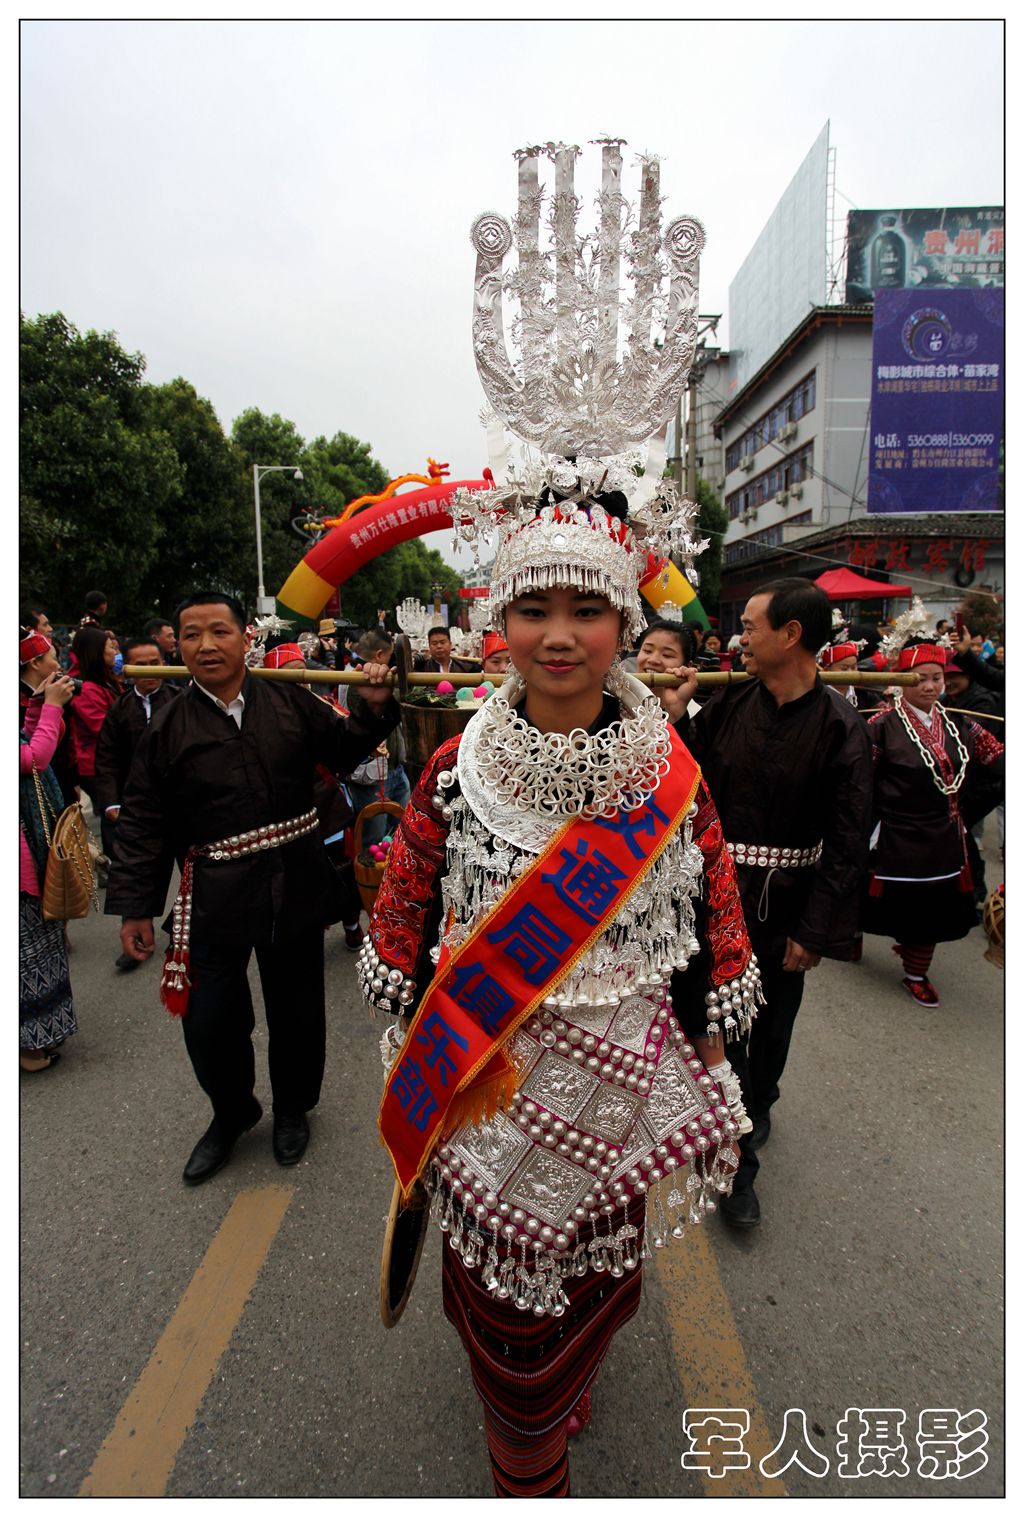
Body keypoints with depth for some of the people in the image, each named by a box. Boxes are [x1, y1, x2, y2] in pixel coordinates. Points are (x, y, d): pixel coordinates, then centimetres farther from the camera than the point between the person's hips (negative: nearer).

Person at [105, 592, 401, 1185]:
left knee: (297, 1008, 15)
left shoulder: (290, 701, -2)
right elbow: (143, 822, -1)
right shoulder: (168, 728, -3)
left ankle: (294, 1108, 42)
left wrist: (372, 708, -8)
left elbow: (343, 750, 9)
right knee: (210, 1023, 5)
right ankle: (232, 1114, 37)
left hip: (295, 883, 1)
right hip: (216, 892, 0)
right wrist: (135, 906, -2)